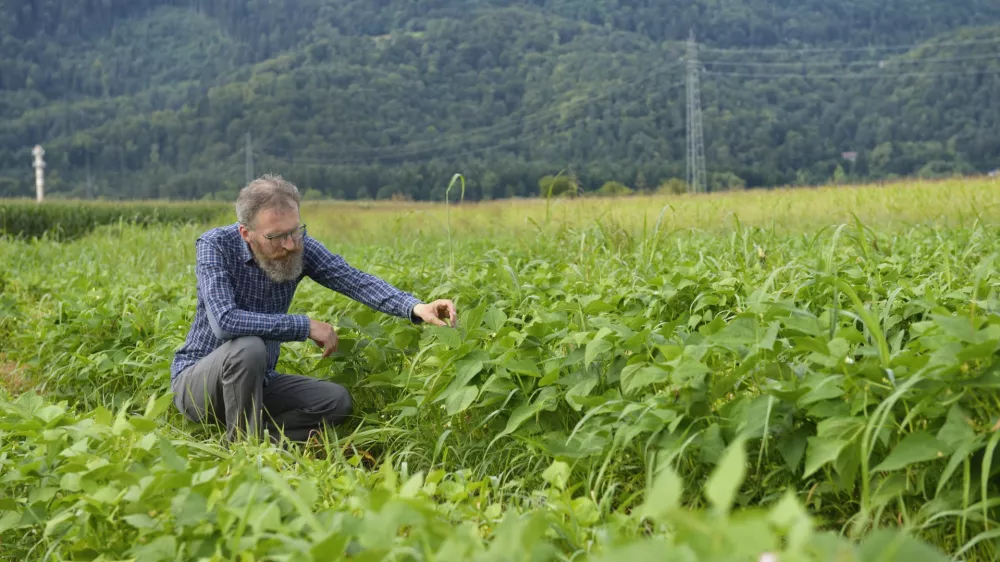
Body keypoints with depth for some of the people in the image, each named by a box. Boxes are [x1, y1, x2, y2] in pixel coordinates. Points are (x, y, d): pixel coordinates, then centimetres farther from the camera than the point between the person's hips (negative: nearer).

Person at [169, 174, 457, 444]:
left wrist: (415, 307, -35)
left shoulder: (299, 246, -8)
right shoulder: (215, 246, -21)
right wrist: (304, 326, -31)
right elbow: (225, 321, -35)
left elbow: (354, 281, -18)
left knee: (337, 400, -14)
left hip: (257, 382, 5)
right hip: (198, 379, -5)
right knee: (248, 348, -35)